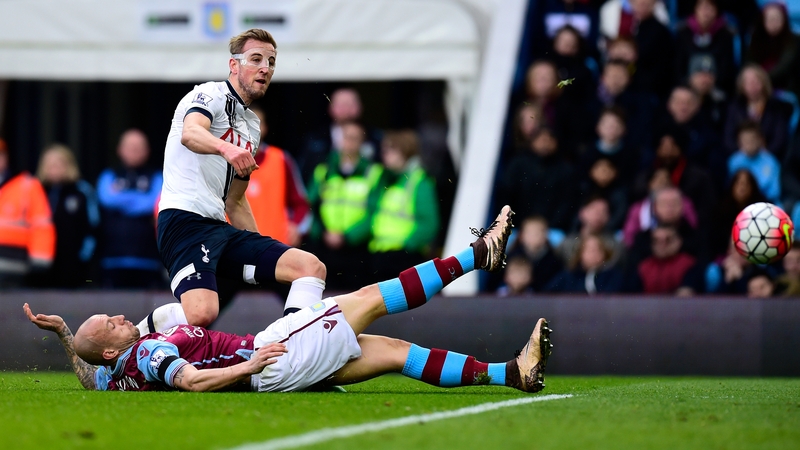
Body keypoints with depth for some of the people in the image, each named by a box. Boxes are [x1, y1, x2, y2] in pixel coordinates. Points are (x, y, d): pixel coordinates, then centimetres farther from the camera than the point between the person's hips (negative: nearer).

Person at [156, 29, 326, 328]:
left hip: (221, 229, 9)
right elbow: (190, 134, -25)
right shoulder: (211, 95, 0)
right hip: (185, 220, -9)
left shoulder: (252, 126, 25)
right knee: (201, 314, -31)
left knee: (312, 267, -7)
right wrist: (226, 148, -46)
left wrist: (263, 255, 24)